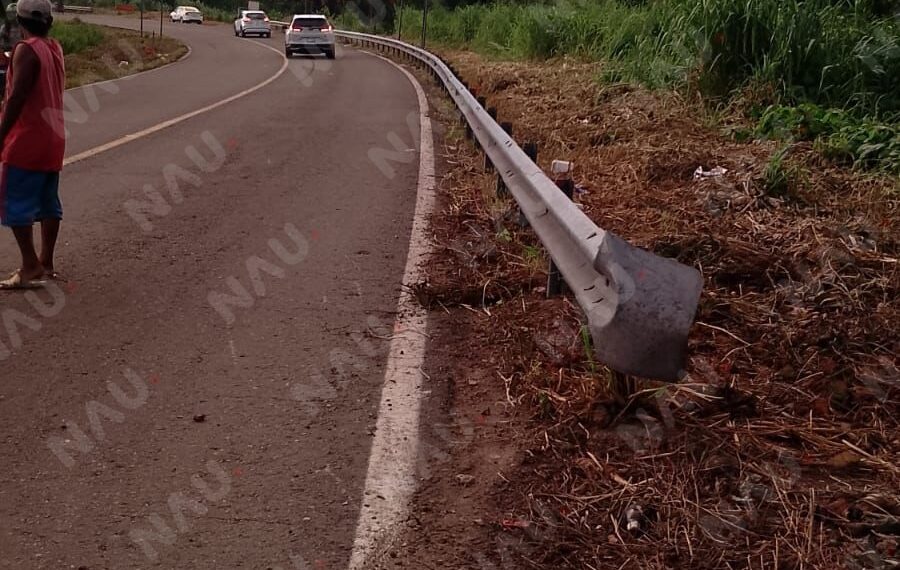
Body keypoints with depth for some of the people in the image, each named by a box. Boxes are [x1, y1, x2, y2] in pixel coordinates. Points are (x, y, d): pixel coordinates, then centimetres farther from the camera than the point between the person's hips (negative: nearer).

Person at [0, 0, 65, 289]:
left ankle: (31, 268, -4)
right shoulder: (55, 49, 9)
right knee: (48, 202, 12)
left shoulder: (26, 50, -15)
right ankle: (46, 262, 17)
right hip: (52, 140, 8)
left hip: (27, 142, -8)